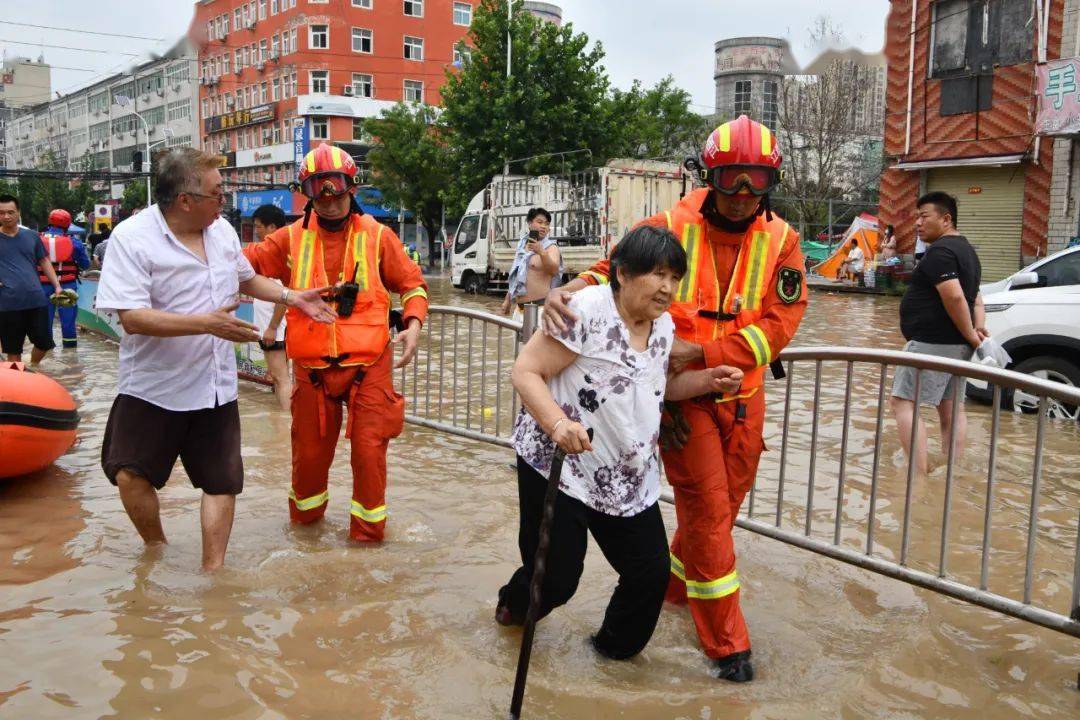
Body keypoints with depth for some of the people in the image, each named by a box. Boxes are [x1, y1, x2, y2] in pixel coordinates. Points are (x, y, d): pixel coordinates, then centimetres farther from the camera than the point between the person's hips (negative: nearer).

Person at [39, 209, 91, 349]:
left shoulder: (38, 239, -2)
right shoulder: (73, 241, -7)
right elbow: (85, 264, 1)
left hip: (44, 284, 1)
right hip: (67, 284, -1)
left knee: (45, 314, 12)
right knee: (68, 315, 8)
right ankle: (70, 342, 14)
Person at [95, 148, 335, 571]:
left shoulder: (222, 230, 3)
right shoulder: (131, 238, -16)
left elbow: (246, 278, 22)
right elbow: (131, 316, -25)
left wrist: (292, 297, 10)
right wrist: (208, 322, -31)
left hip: (215, 388, 4)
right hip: (152, 389, -4)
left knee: (221, 482, 7)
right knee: (130, 476, -2)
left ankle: (212, 570, 21)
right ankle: (156, 549, 26)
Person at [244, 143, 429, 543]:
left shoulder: (377, 236, -1)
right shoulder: (292, 238, 3)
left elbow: (412, 283, 6)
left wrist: (413, 323, -8)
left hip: (368, 365, -2)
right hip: (312, 368, 2)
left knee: (369, 449, -2)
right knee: (309, 449, 14)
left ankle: (368, 529, 18)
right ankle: (305, 514, 42)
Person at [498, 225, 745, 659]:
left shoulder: (664, 326, 7)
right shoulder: (587, 311, -18)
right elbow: (526, 371, -18)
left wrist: (710, 380, 5)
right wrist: (557, 422, -34)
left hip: (630, 477, 7)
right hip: (558, 466, -7)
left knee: (652, 572, 6)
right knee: (555, 579, 1)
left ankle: (616, 646, 35)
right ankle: (515, 606, 39)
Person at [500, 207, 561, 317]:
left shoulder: (550, 247, 0)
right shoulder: (522, 245, 18)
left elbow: (554, 270, -19)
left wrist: (541, 252, -34)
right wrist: (508, 299, 26)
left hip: (540, 304, -6)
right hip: (520, 305, 6)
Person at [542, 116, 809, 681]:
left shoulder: (780, 240, -3)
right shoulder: (672, 228, -10)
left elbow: (779, 323, -12)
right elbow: (614, 270, -10)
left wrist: (701, 351, -23)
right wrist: (569, 290, -33)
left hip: (743, 395, 4)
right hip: (682, 396, -4)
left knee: (724, 503, 18)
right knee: (707, 509, -3)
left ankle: (675, 582, 45)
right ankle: (726, 642, 13)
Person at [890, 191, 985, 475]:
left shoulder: (939, 251, -15)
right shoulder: (966, 249, 19)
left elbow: (954, 297, -26)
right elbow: (975, 298, 17)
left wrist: (971, 335, -18)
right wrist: (979, 327, 1)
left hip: (932, 342, -10)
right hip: (956, 345, 11)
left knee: (903, 402, -10)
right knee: (951, 407, 14)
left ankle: (919, 474, -18)